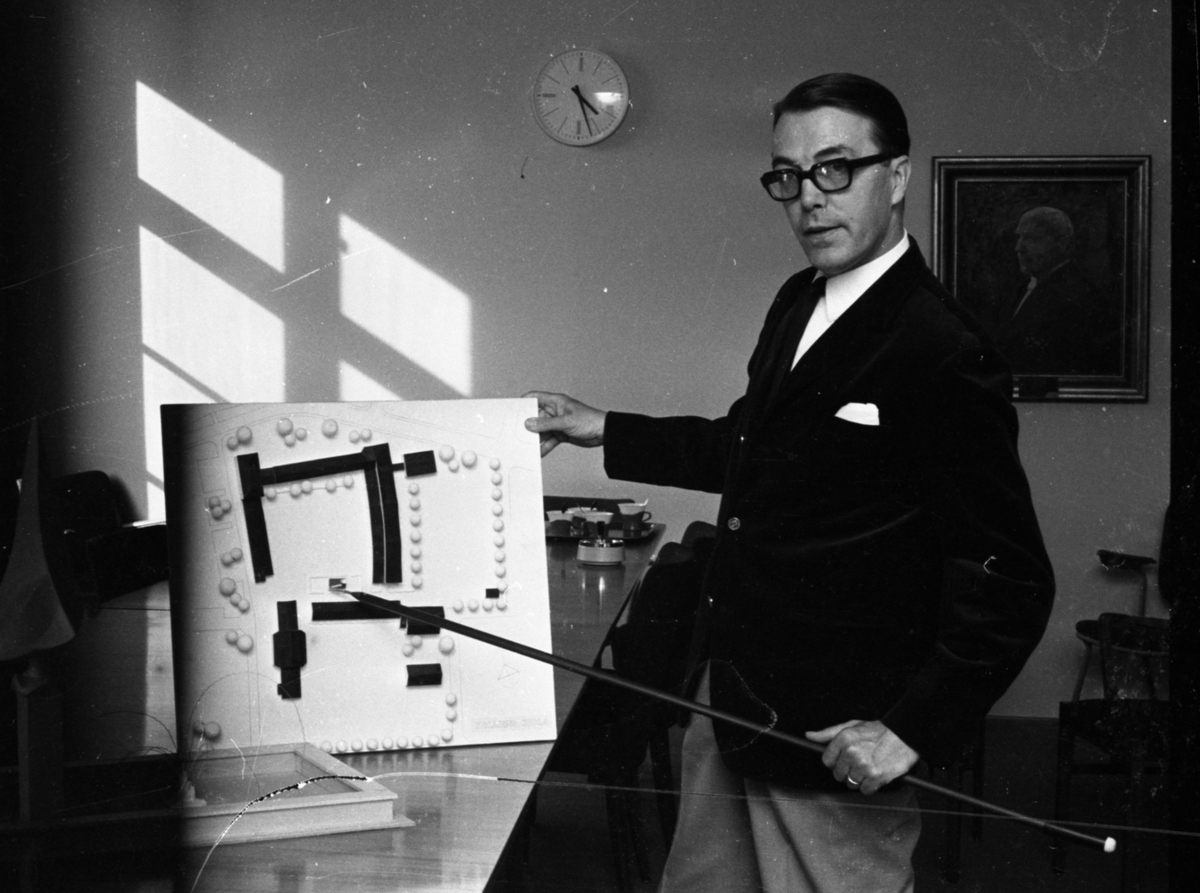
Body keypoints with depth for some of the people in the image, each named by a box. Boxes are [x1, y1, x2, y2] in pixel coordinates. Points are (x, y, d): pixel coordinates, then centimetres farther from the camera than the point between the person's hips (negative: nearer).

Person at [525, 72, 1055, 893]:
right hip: (731, 704, 8)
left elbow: (1010, 583, -17)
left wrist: (913, 731, -20)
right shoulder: (798, 304, 7)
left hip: (838, 752, -8)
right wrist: (606, 432, 22)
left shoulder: (945, 357, -19)